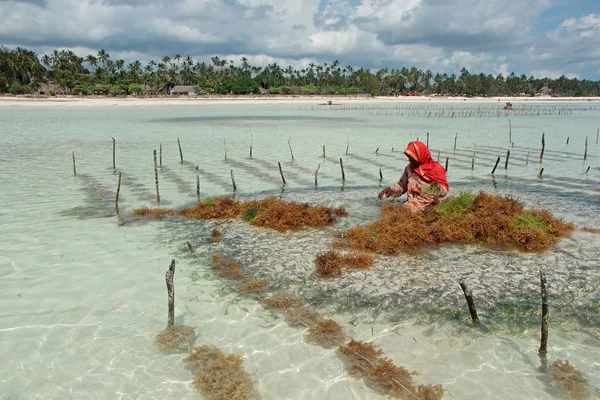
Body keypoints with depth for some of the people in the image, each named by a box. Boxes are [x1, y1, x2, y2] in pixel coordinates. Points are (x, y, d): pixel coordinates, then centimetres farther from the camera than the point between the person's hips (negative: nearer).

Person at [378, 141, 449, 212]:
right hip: (411, 203, 4)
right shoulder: (409, 168, 10)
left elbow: (444, 192, -3)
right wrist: (390, 189, 5)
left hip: (428, 205, -4)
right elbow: (402, 185, 22)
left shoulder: (436, 169, -3)